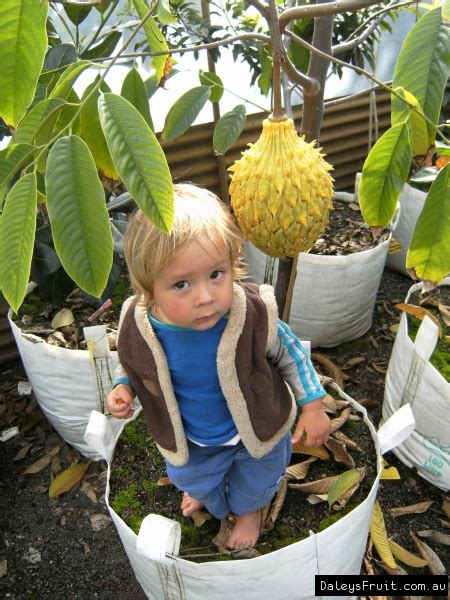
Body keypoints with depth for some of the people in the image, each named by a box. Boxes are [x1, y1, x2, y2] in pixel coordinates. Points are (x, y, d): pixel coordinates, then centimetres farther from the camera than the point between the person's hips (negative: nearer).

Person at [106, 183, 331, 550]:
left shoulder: (254, 314, -37)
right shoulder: (137, 328, -31)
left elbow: (289, 352, -14)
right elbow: (132, 364, -4)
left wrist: (312, 406, -10)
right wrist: (122, 388, -23)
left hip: (256, 434, -1)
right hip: (189, 441, 2)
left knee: (254, 485, 31)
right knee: (191, 478, 36)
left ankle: (250, 510, 71)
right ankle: (204, 492, 76)